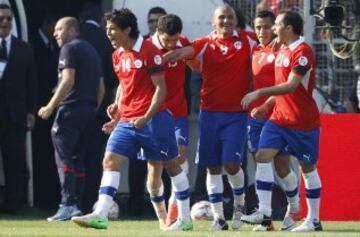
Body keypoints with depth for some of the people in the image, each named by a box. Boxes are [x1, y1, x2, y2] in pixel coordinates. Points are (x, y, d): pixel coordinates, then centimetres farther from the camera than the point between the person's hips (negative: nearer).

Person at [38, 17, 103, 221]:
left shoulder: (69, 49, -6)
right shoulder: (92, 51, 21)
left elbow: (68, 81, -17)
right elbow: (100, 89, 21)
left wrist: (51, 106, -16)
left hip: (71, 107, -9)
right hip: (88, 109, 9)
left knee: (64, 158, -11)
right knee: (77, 159, 11)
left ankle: (68, 205, -19)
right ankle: (77, 206, 8)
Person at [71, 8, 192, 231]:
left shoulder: (149, 51, -11)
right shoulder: (118, 55, 11)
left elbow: (160, 89, -12)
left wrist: (147, 117, -20)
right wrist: (117, 107, 12)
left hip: (153, 119, -7)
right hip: (127, 121, 7)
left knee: (171, 165, 5)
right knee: (110, 160, -9)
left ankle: (185, 219, 14)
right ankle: (101, 215, -18)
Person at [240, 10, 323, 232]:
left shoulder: (302, 52, -16)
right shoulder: (282, 52, 12)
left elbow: (291, 86, -25)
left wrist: (259, 93, -26)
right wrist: (266, 105, 11)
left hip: (303, 122, -8)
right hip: (279, 118, 8)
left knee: (308, 167, 2)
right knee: (263, 156, -7)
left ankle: (314, 220, 11)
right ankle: (264, 212, -9)